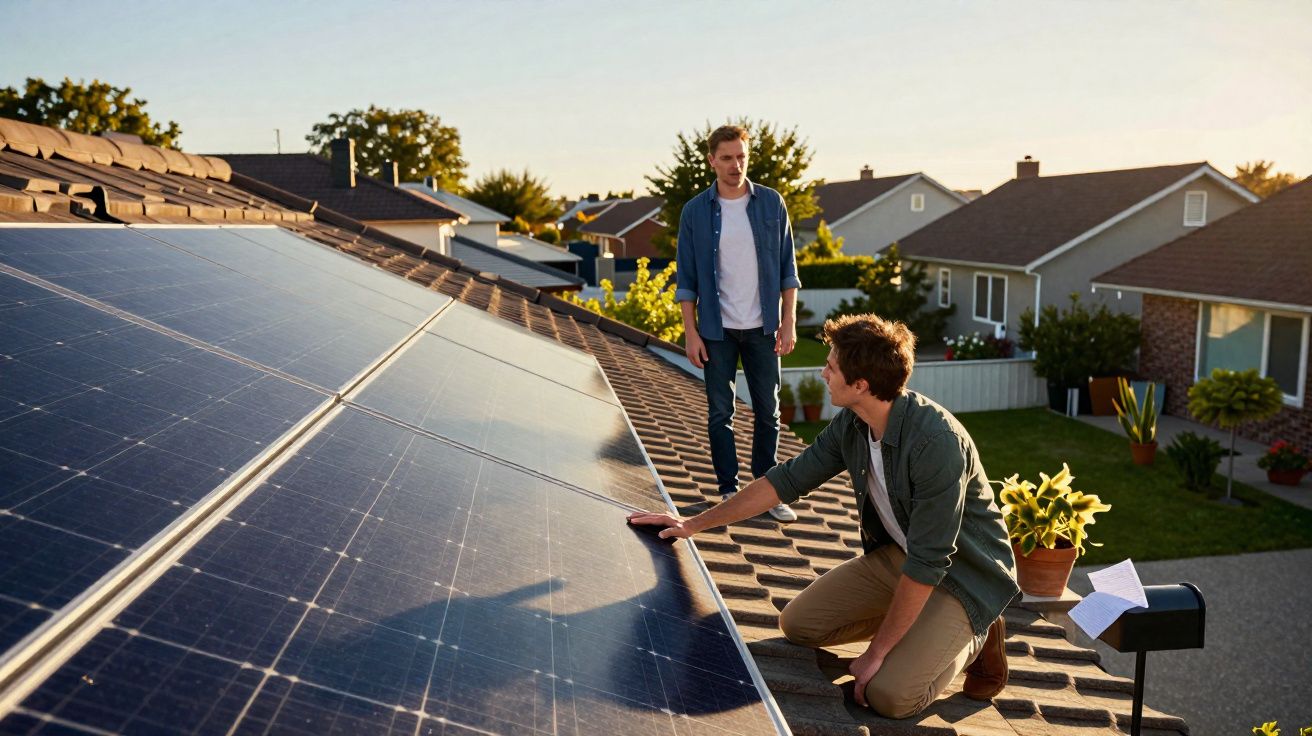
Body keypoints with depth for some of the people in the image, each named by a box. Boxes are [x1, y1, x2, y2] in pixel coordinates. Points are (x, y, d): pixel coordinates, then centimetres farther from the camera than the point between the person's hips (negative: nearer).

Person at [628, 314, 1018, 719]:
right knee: (798, 623, 1)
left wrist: (876, 651, -23)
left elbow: (928, 562, -30)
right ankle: (915, 625, 15)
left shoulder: (936, 442, -33)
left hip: (964, 572, -7)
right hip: (895, 553, 7)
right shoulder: (851, 424, -9)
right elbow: (788, 479, 0)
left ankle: (976, 637, 6)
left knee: (889, 694, -22)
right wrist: (694, 523, 0)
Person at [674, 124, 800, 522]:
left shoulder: (771, 203, 1)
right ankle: (729, 491, 18)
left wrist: (789, 322, -2)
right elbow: (686, 279, 1)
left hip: (762, 327, 1)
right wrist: (691, 332, -5)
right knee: (720, 414, 6)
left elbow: (787, 268, 4)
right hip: (717, 329, -1)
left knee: (768, 413, 6)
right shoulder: (695, 212, -1)